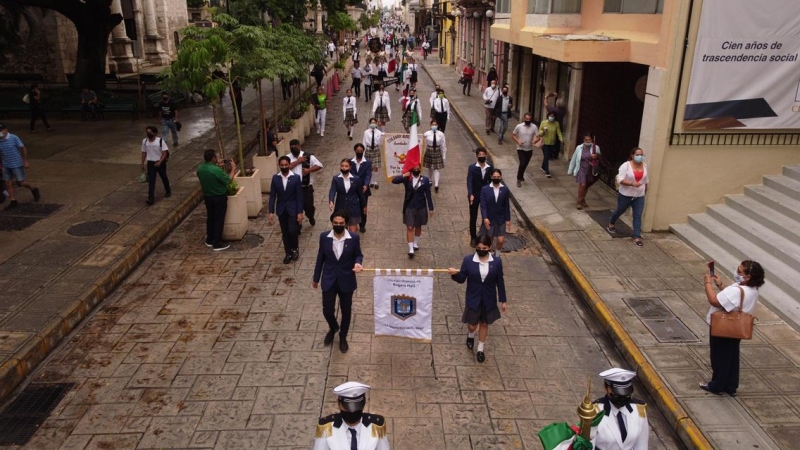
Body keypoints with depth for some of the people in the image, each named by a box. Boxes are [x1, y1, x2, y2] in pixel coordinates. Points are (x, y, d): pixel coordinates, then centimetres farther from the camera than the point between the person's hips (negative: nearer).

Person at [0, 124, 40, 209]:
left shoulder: (14, 138, -12)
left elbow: (23, 148, -8)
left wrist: (25, 161, -10)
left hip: (17, 165, -5)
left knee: (21, 182, -1)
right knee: (8, 183, 5)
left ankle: (34, 190, 28)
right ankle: (13, 202, 14)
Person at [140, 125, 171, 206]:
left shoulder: (160, 141, -14)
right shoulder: (144, 141, -1)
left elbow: (165, 153, -15)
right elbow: (144, 152, 10)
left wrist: (160, 162, -25)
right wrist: (142, 163, 9)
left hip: (160, 163, -2)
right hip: (150, 163, 2)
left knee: (164, 177, 17)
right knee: (151, 181, -6)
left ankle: (168, 191, 42)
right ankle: (151, 198, -10)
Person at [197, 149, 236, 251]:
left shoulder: (200, 169, -5)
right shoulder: (217, 170, -27)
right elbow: (228, 180, -16)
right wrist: (233, 168, -4)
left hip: (207, 196, 7)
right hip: (219, 197, -7)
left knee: (210, 218, 20)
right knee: (219, 220, 3)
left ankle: (209, 240, 32)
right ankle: (217, 244, 9)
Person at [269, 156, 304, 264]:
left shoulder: (296, 177, -9)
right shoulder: (275, 178, -2)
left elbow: (299, 196, -8)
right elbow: (272, 195, 1)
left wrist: (300, 212, -11)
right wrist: (271, 212, -4)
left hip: (293, 209, -3)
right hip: (281, 209, 3)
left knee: (292, 231, -10)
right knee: (285, 233, 9)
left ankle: (295, 248, 18)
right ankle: (288, 253, 23)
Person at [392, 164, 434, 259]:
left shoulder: (425, 179, -5)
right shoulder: (407, 179, -6)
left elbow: (428, 194, -1)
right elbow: (394, 180, -17)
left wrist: (431, 208, -1)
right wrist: (404, 175, -24)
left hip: (421, 207, 1)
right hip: (409, 207, -1)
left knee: (418, 226, 17)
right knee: (409, 228, -4)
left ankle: (416, 243, 38)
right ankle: (411, 249, -2)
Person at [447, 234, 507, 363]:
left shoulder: (497, 262, -10)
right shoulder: (468, 260, -13)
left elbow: (500, 282, -2)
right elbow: (462, 279, -7)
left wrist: (503, 300, 2)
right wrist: (455, 274, -29)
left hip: (489, 300, 1)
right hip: (473, 299, -1)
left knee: (484, 324, 16)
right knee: (472, 324, 11)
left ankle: (481, 349, 37)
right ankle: (471, 335, 48)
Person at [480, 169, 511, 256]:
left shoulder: (505, 190, -4)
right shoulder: (485, 189, -9)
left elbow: (507, 206, 1)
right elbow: (483, 205, -11)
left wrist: (508, 219, 1)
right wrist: (485, 218, -22)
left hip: (501, 219, 1)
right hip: (489, 219, -1)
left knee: (501, 240, 0)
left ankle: (497, 255, 27)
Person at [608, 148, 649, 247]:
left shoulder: (644, 166, 1)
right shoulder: (626, 165, -16)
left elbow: (646, 179, 15)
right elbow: (620, 179, -23)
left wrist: (644, 188, 19)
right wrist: (632, 183, -34)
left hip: (639, 196, 3)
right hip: (625, 195, -3)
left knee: (638, 216, -2)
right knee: (620, 211, 18)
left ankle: (637, 237, 1)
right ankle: (611, 223, 47)